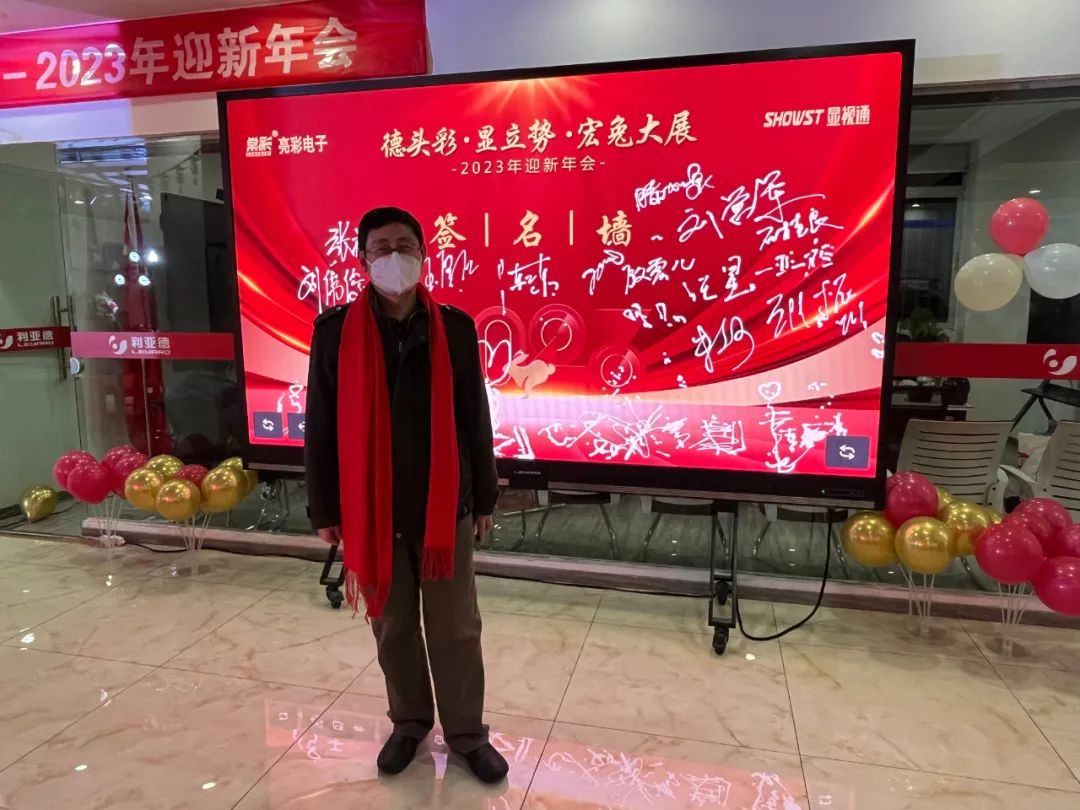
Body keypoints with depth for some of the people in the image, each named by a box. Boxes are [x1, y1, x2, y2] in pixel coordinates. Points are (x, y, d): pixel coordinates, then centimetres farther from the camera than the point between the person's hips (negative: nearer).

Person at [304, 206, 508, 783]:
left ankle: (467, 733, 30)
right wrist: (325, 509, 1)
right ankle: (408, 723, 38)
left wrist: (484, 498, 5)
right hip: (371, 509, 0)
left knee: (456, 629, 10)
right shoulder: (335, 330, -4)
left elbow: (475, 421, 2)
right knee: (393, 628, 17)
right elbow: (320, 427, 0)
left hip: (445, 506, 0)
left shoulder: (455, 328, -2)